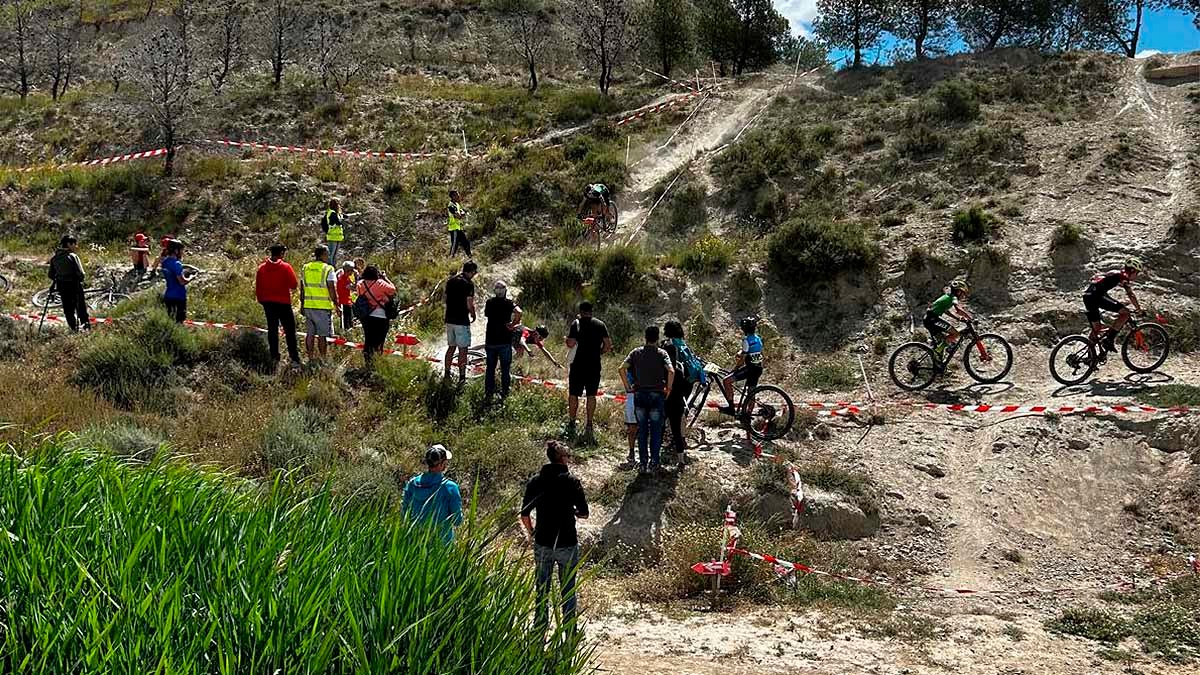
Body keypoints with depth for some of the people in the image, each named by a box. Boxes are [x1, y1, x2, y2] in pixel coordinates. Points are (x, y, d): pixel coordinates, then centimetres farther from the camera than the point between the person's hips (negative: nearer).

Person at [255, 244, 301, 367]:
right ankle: (294, 357, -5)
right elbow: (294, 285, -10)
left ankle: (274, 357, 13)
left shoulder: (262, 268, 3)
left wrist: (261, 300, 19)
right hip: (283, 302, -4)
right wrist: (292, 288, 12)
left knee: (272, 329, 12)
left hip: (268, 302, 4)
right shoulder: (285, 267, -10)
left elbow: (258, 287, 8)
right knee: (289, 330, -1)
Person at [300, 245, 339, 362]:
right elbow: (332, 289, -12)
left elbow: (302, 289, 13)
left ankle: (310, 358, 14)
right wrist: (336, 306, -5)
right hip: (323, 307, -5)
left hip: (308, 305, 5)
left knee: (310, 334, 11)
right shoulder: (328, 269, -9)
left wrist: (302, 304, 21)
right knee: (322, 335, -1)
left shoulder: (306, 268, 9)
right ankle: (323, 359, 2)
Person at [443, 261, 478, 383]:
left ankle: (447, 374, 21)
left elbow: (446, 299, 14)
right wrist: (473, 315, 2)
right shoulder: (469, 284, -13)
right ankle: (462, 377, 2)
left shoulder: (450, 281, 9)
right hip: (462, 321, -7)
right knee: (462, 350, 0)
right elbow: (469, 305, -16)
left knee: (451, 347, 17)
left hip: (449, 319, 7)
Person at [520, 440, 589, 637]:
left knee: (542, 592, 14)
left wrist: (531, 534, 17)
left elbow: (524, 515, 1)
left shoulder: (535, 481, 0)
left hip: (542, 545, 3)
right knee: (568, 593, 9)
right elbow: (584, 513, -8)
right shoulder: (571, 481, -10)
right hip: (567, 544, -3)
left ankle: (539, 635, 19)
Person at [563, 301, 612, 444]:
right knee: (591, 395, 8)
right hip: (594, 366, 3)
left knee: (573, 395, 8)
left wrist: (568, 336, 6)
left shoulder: (576, 323, -6)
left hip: (578, 364, -2)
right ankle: (589, 427, 4)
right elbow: (608, 345, 1)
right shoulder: (600, 324, 4)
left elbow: (570, 344, -13)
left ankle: (572, 425, 10)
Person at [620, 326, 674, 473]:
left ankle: (642, 463, 11)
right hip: (656, 394, -2)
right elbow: (671, 371, -18)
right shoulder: (661, 353, -3)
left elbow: (622, 368, -6)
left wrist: (628, 386, 2)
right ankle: (655, 462, 9)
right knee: (656, 430, 8)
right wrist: (668, 388, -6)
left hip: (640, 394, 2)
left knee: (642, 430, 10)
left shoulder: (636, 352, 4)